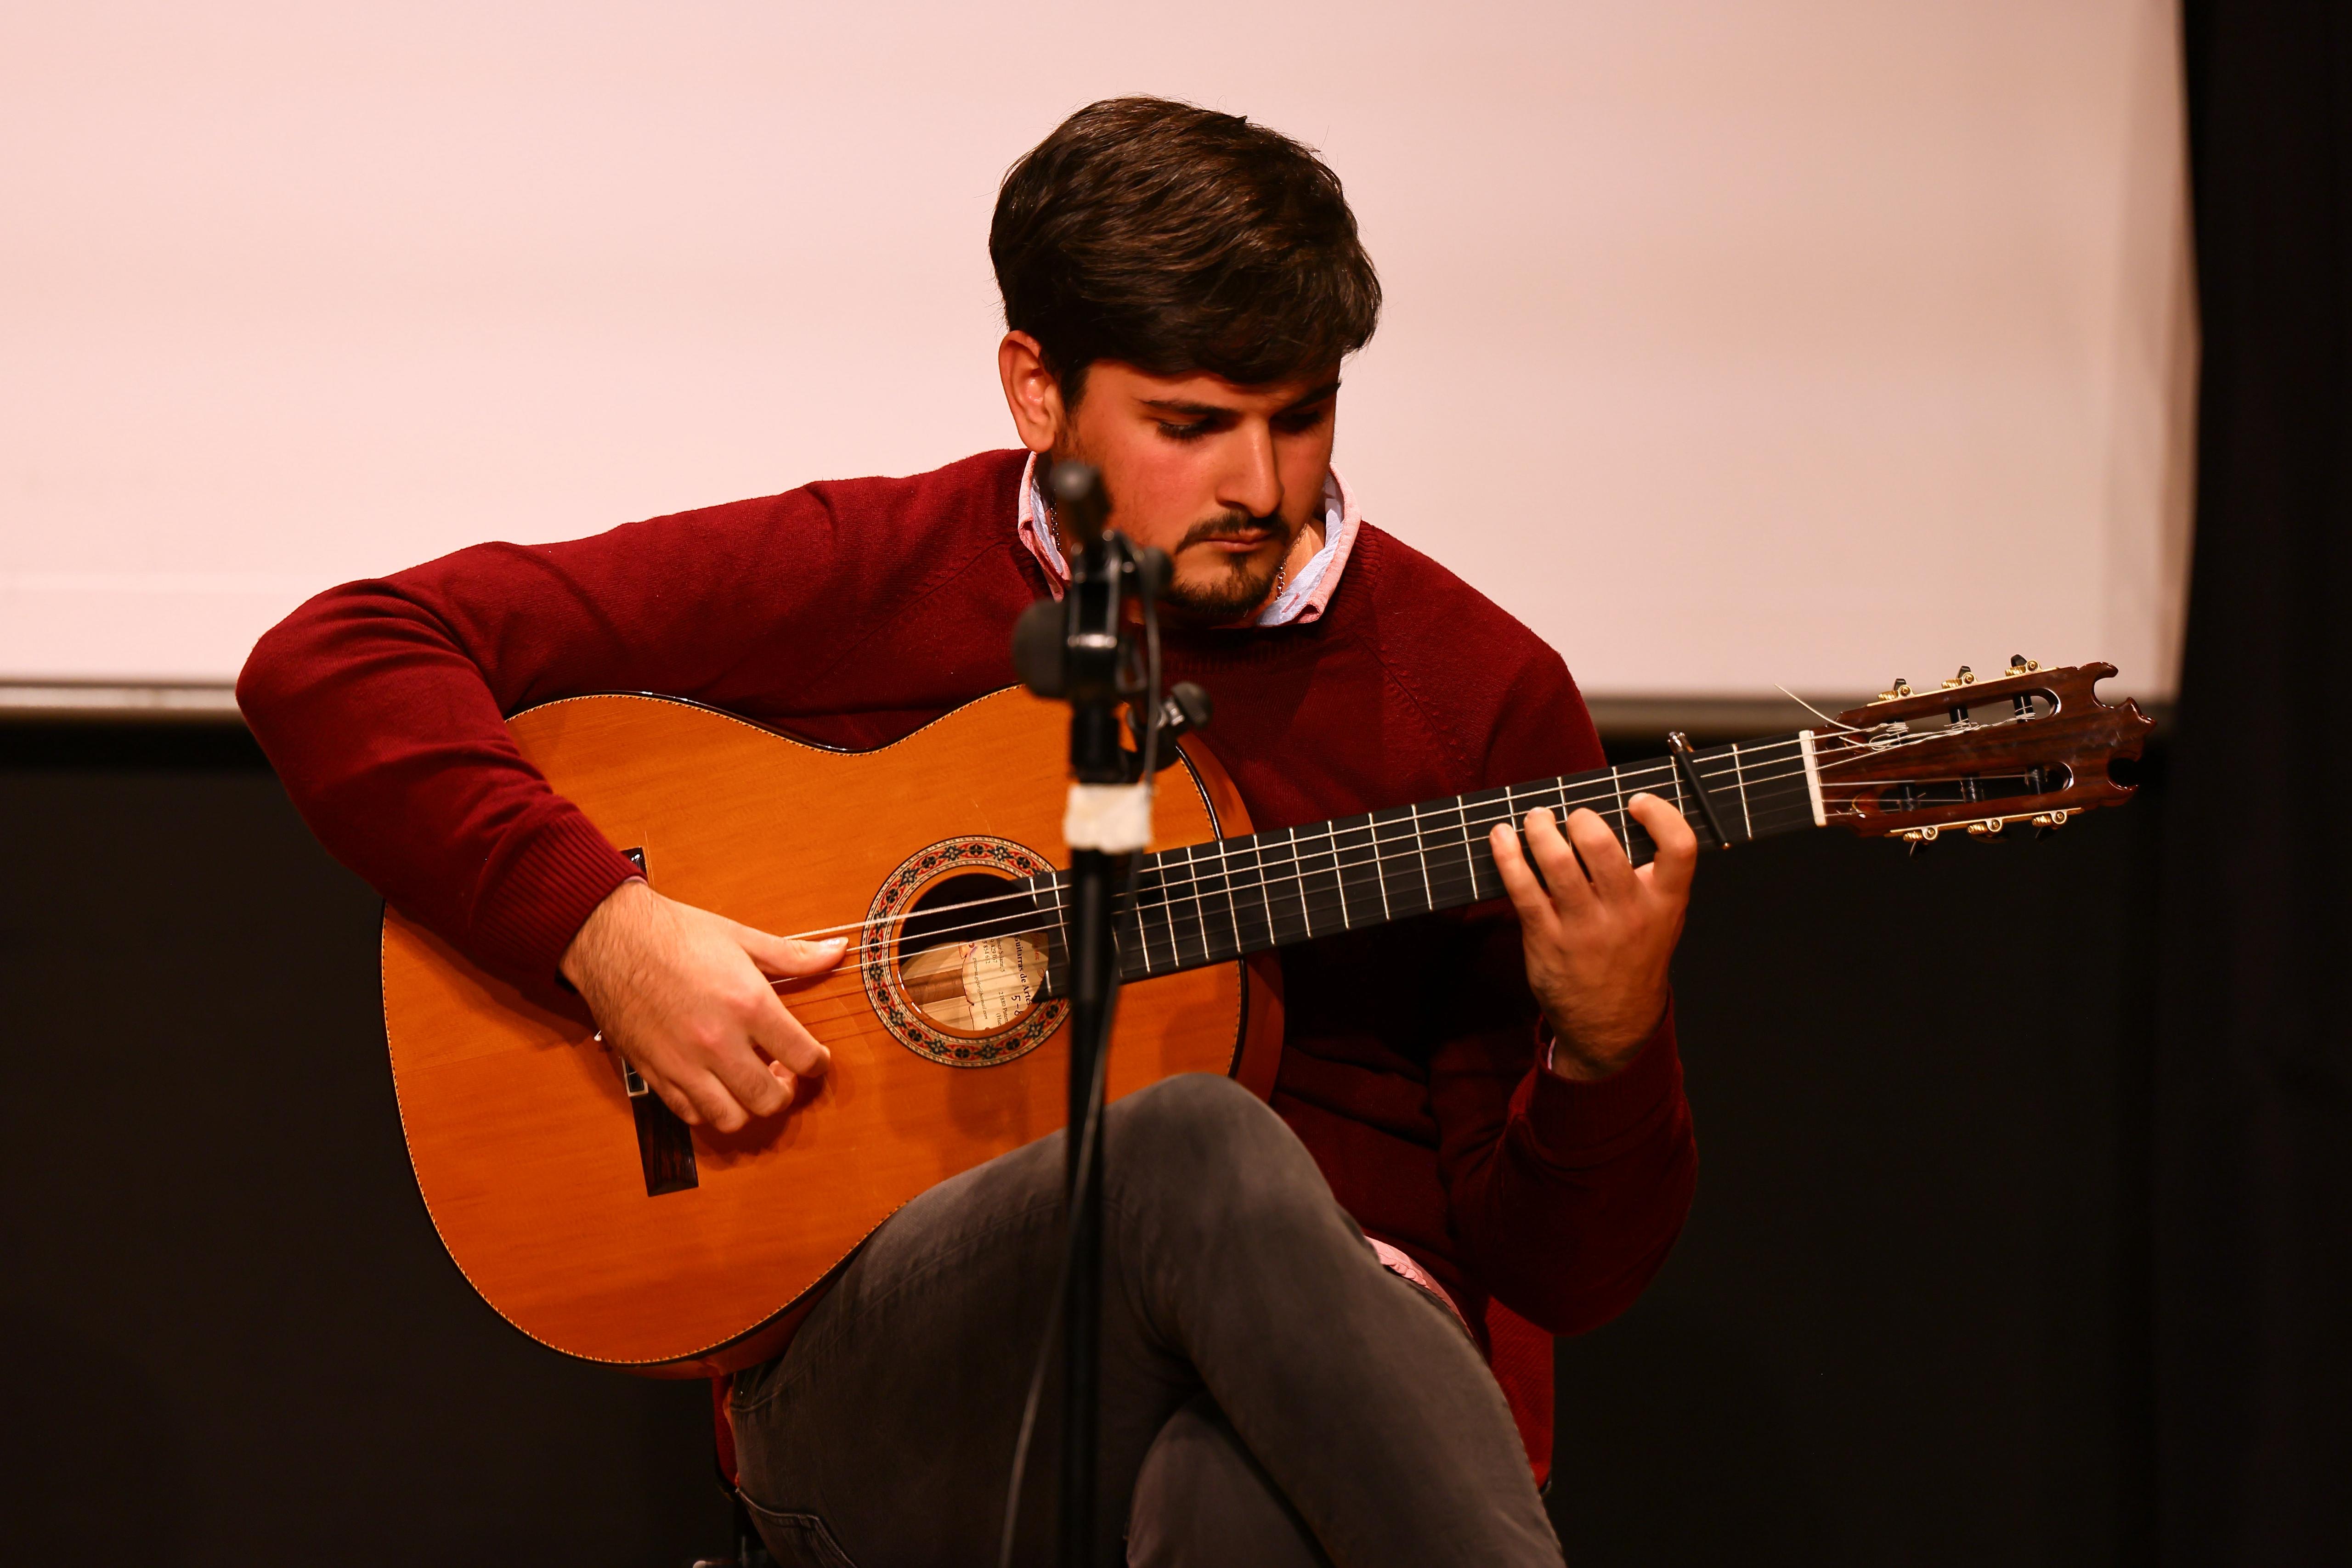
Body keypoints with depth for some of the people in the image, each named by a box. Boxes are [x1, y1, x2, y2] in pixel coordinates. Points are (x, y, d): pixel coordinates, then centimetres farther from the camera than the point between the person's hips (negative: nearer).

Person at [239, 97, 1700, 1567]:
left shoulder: (1479, 688, 9)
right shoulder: (858, 583, 7)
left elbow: (1565, 1266, 10)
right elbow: (332, 662, 3)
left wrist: (1609, 1046, -12)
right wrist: (602, 925, -10)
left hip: (1333, 1380, -1)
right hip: (884, 1379, 1)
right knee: (1199, 1151, -36)